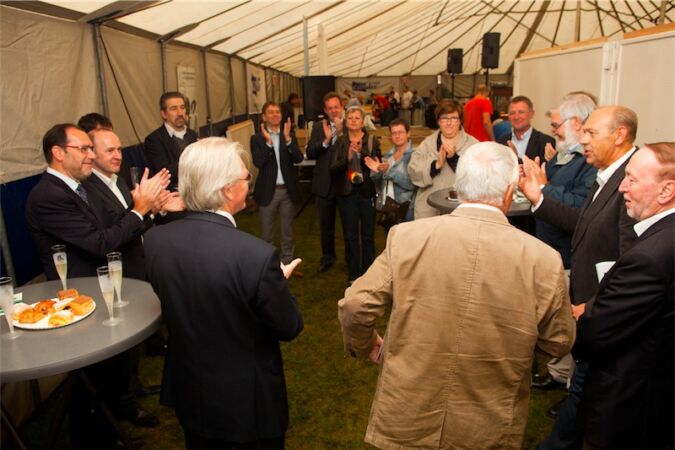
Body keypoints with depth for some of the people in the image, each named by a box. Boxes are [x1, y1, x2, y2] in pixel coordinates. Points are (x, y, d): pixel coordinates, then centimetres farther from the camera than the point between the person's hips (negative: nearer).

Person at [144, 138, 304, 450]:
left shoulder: (155, 239, -14)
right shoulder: (258, 255, -31)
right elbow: (289, 327, -17)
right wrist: (280, 281, 1)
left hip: (188, 391, 5)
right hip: (249, 400, -5)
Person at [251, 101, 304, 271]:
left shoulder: (289, 136, 3)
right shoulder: (257, 138, -4)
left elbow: (299, 158, -11)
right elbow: (258, 162, -17)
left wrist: (288, 139, -22)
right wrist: (268, 142, -25)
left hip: (287, 190, 3)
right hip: (268, 190, -2)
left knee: (287, 231, 15)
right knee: (267, 231, 10)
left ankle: (287, 262, 29)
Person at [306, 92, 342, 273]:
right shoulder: (318, 127, 2)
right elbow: (309, 153, -8)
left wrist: (340, 133, -25)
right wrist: (326, 140, -22)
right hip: (325, 184, 2)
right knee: (326, 225, 16)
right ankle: (327, 257, 34)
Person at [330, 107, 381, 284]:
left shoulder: (372, 141, 2)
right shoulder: (340, 142, 3)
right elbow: (333, 169, -4)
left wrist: (362, 153, -21)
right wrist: (347, 158, -20)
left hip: (367, 192, 0)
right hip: (347, 194, 0)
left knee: (368, 235, 5)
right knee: (350, 235, 5)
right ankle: (353, 275, 16)